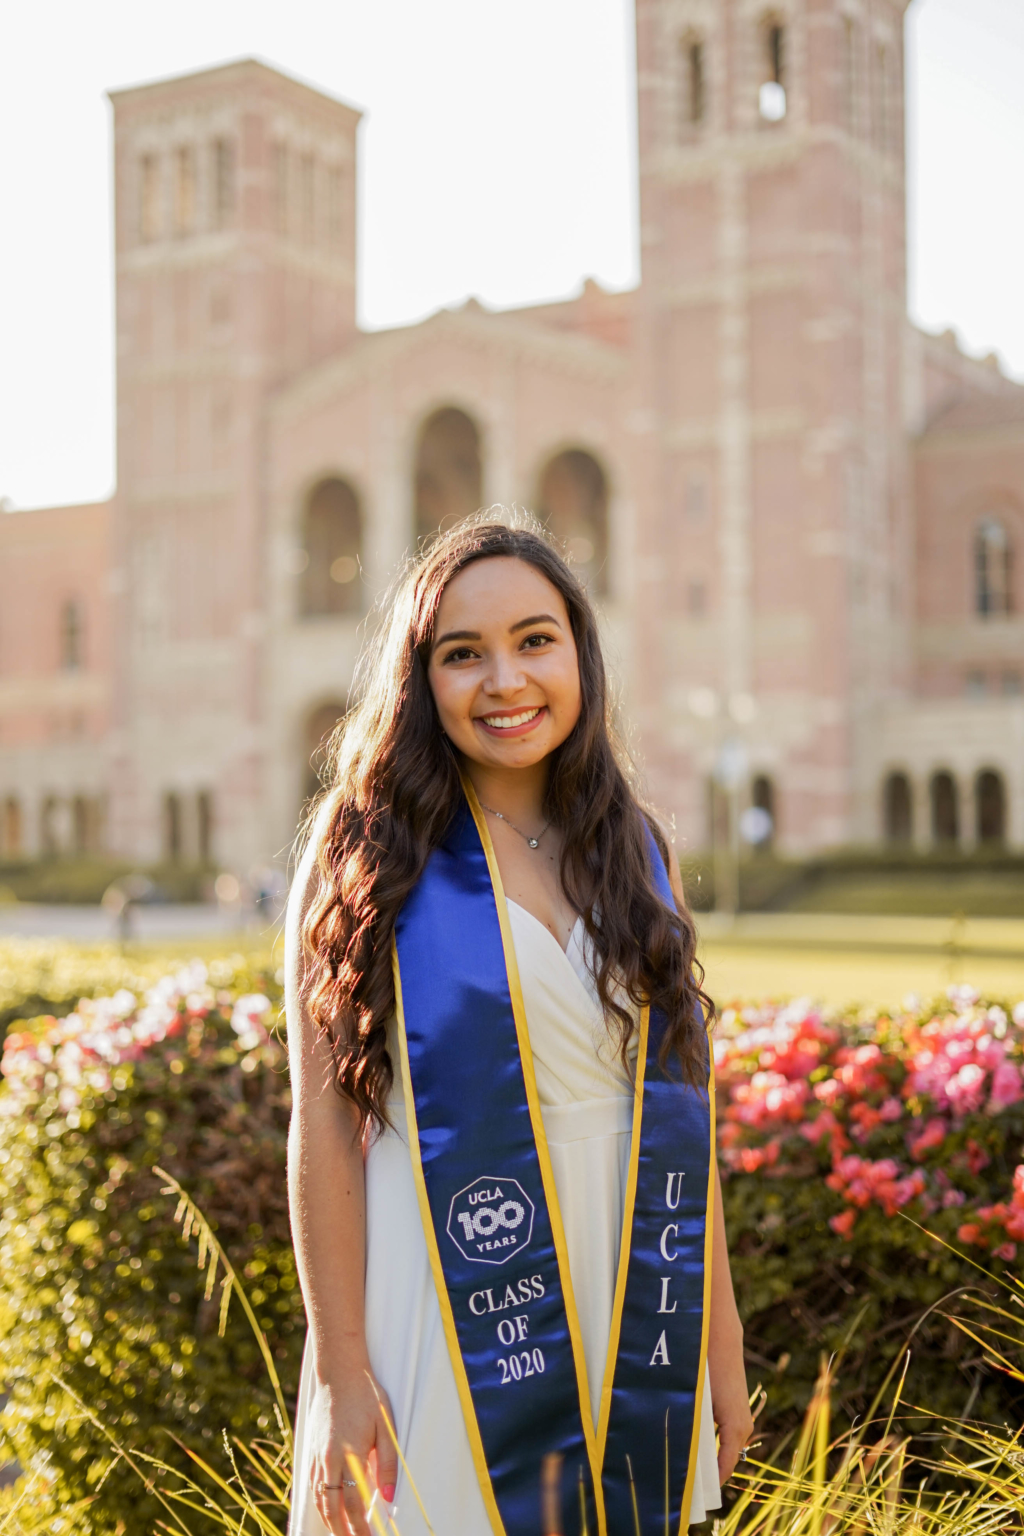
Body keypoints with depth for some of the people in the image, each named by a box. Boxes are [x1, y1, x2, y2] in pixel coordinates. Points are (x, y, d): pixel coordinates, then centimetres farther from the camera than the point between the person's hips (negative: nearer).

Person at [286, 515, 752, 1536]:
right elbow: (324, 1128, -9)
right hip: (443, 1327, -3)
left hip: (629, 1328, 4)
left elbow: (681, 1106, 7)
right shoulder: (369, 856, -6)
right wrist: (340, 1375, -11)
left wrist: (721, 1338, 7)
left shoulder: (637, 852, 6)